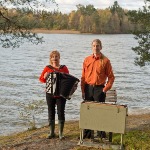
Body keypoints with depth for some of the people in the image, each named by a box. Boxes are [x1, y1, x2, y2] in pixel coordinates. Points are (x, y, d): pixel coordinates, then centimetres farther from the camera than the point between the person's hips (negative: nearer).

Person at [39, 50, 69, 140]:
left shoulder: (64, 68, 3)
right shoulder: (47, 68, 5)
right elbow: (41, 79, 7)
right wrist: (45, 77, -14)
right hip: (50, 93, 2)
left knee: (61, 113, -2)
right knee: (51, 113, 7)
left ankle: (61, 133, 6)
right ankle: (52, 132, 18)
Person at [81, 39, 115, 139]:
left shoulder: (105, 60, -3)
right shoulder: (87, 60, 7)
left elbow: (111, 77, -2)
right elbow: (83, 76, 8)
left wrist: (105, 89, -9)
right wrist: (83, 90, 2)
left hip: (99, 89, -3)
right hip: (88, 88, 3)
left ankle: (102, 134, 10)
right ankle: (87, 134, 19)